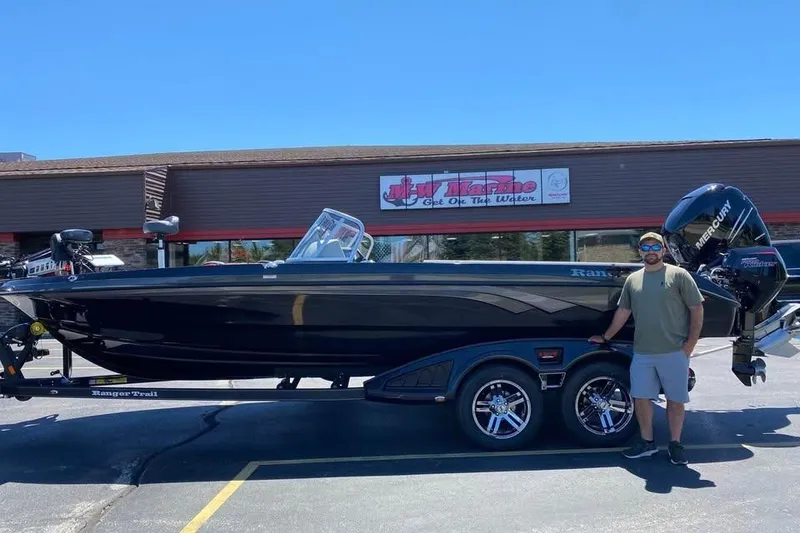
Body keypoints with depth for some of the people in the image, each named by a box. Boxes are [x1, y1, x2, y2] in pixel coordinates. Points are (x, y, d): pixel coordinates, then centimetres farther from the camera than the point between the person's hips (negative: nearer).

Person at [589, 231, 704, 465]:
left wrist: (690, 345, -8)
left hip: (674, 352, -4)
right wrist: (605, 337, 18)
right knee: (640, 397, 7)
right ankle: (647, 442, 22)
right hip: (642, 353, 4)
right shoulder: (633, 279, 11)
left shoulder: (679, 275, -1)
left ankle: (675, 444, 20)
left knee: (676, 399, 6)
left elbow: (697, 310, -2)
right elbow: (622, 312, 17)